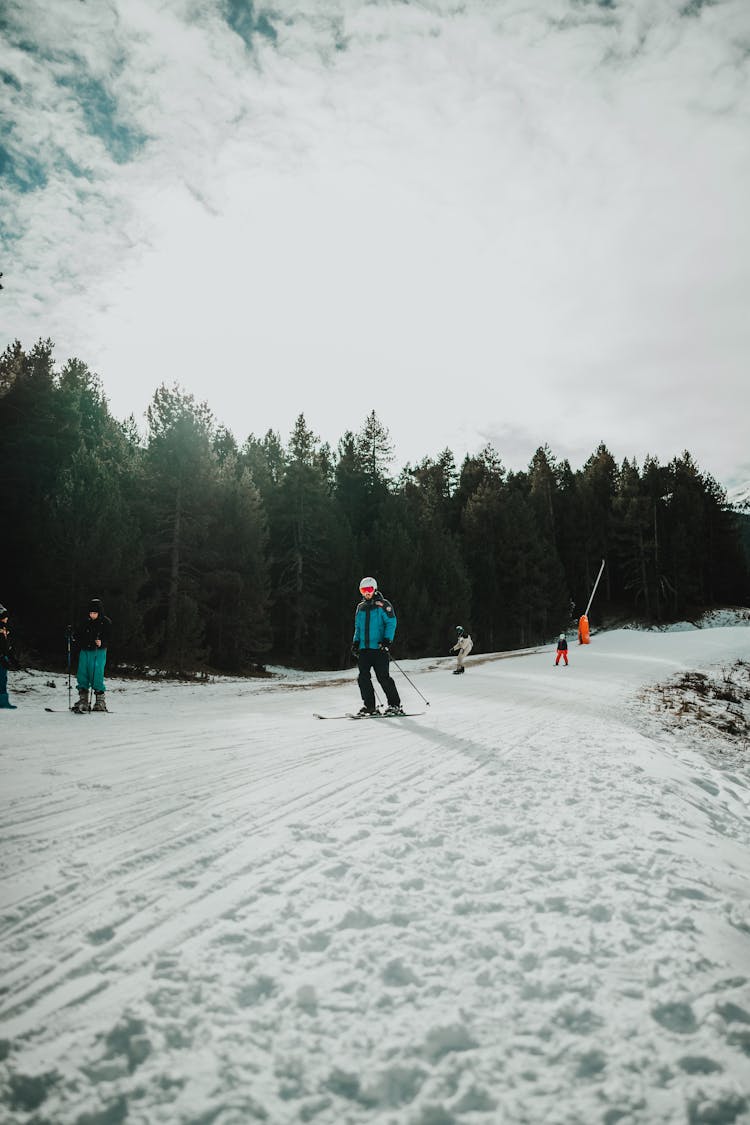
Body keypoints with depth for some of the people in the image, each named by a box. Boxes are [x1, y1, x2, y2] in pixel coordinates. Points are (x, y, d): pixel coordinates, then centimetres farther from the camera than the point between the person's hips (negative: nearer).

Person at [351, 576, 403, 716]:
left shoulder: (382, 604, 0)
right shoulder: (360, 607, 19)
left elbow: (391, 623, -6)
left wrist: (387, 640, -17)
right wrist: (355, 642, 12)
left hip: (379, 647, -6)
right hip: (364, 648, 6)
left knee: (383, 677, -7)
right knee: (363, 677, -3)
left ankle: (395, 705, 3)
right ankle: (369, 706, 5)